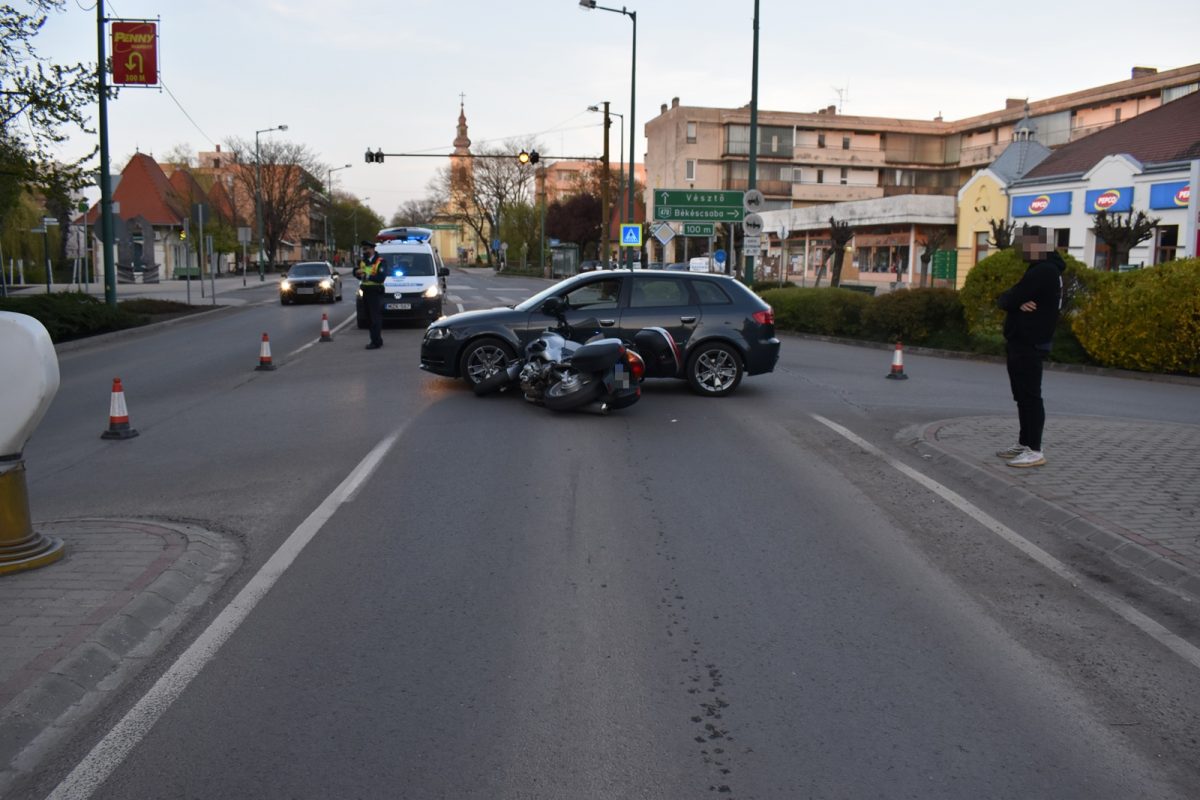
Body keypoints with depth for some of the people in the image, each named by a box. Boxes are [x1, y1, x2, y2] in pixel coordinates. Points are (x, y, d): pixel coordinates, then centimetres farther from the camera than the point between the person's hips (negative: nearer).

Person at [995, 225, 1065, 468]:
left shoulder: (1043, 271, -18)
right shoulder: (1042, 269, 18)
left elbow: (1007, 300, -21)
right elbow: (1011, 299, 11)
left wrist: (1009, 299, 1)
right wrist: (1018, 302, -10)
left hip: (1029, 344, -11)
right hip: (1023, 343, 11)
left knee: (1030, 396, -9)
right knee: (1023, 396, 14)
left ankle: (1035, 451, -8)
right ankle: (1024, 444, 21)